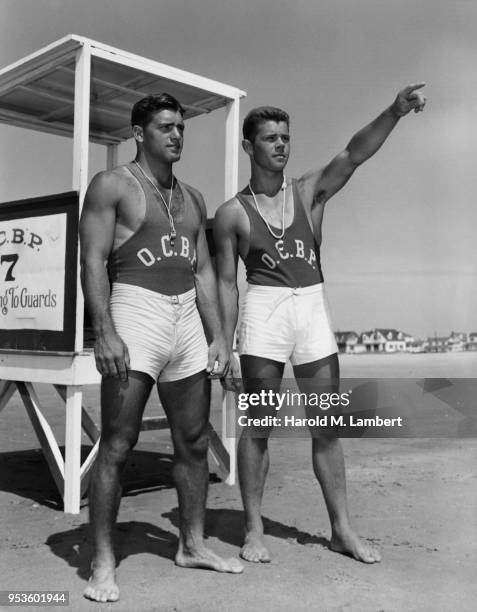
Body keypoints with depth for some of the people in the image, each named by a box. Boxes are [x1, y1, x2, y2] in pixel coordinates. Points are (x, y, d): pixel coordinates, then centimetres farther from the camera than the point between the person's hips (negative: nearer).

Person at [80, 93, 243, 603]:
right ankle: (102, 564, 6)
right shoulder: (111, 186, 1)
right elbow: (92, 263, -8)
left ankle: (192, 546, 24)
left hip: (188, 322, 6)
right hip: (135, 315, -6)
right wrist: (105, 332, -19)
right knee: (116, 445, -5)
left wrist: (218, 336, 9)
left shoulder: (192, 199, 18)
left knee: (194, 442, 10)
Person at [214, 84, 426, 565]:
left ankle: (342, 530, 18)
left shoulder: (310, 191, 9)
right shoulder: (231, 213, 3)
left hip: (314, 310, 3)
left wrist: (395, 111, -22)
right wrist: (226, 348, -4)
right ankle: (254, 530, 16)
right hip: (263, 313, -2)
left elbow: (355, 154, -6)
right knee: (258, 428, 3)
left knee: (326, 430, 7)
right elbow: (226, 283, 1)